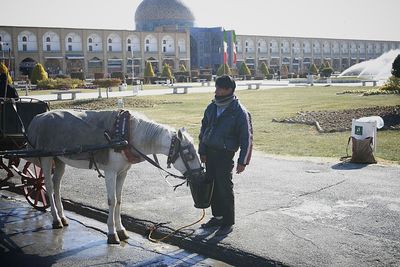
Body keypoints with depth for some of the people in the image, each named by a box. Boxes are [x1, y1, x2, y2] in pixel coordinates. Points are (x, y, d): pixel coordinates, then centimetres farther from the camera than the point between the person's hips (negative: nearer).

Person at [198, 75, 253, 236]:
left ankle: (228, 223, 11)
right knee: (212, 186, 14)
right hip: (209, 152, 6)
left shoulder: (240, 112, -12)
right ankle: (217, 217, 29)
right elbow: (204, 129, 14)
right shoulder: (212, 107, 6)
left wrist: (243, 161, -11)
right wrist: (202, 151, 10)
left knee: (225, 189, -2)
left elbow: (246, 138, -10)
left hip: (225, 155, -6)